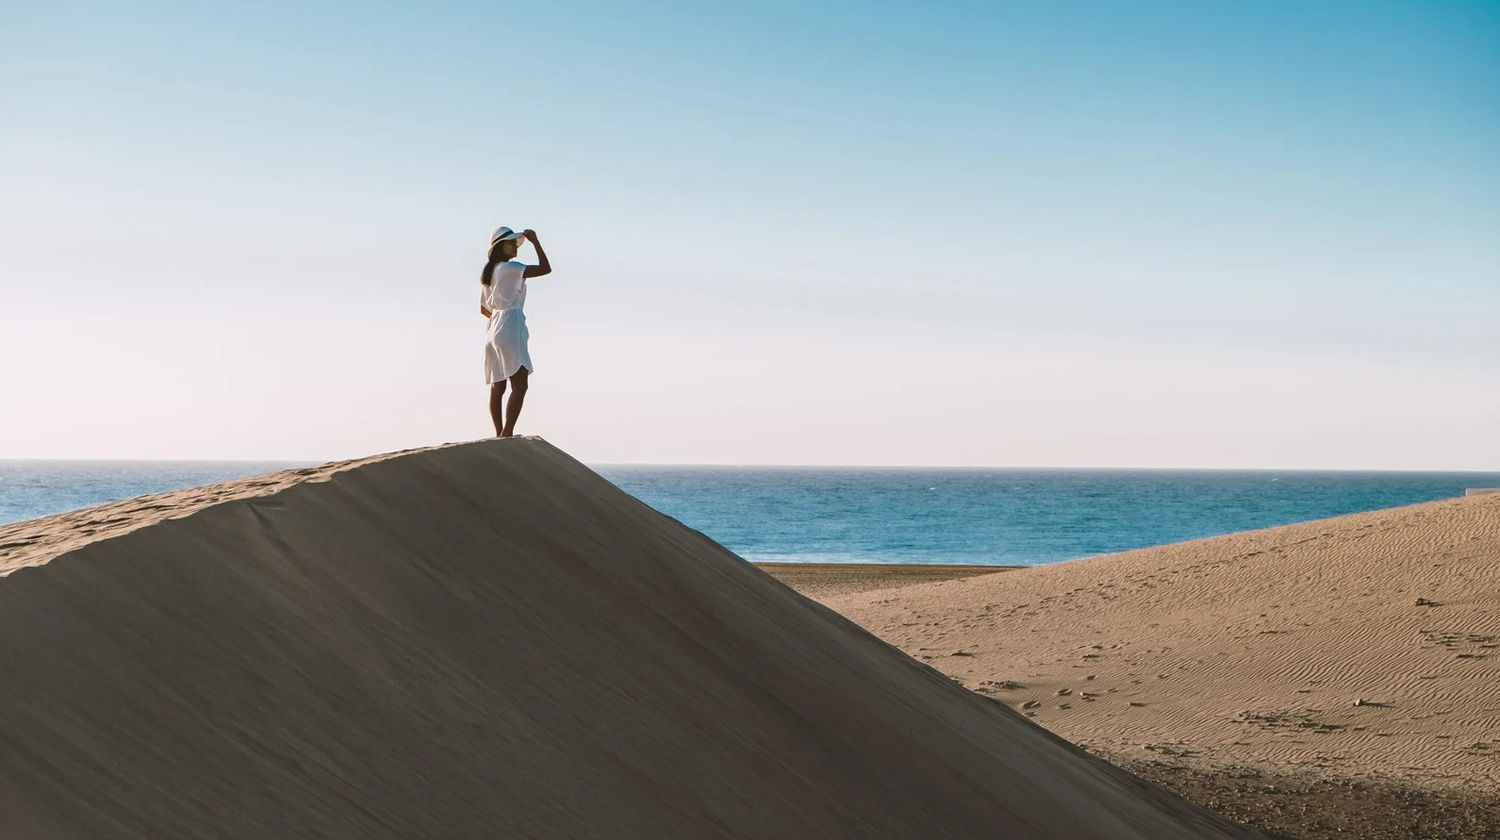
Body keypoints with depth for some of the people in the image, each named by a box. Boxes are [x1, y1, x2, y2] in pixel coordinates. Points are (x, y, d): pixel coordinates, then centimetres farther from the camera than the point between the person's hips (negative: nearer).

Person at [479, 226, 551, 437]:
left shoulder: (488, 273, 17)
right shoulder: (510, 268, -9)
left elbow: (484, 309, 22)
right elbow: (545, 269, -16)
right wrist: (535, 241, -7)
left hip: (494, 332, 9)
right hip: (510, 330, -9)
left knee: (497, 387, 8)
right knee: (519, 385, -13)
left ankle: (500, 435, 8)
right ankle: (507, 433, -23)